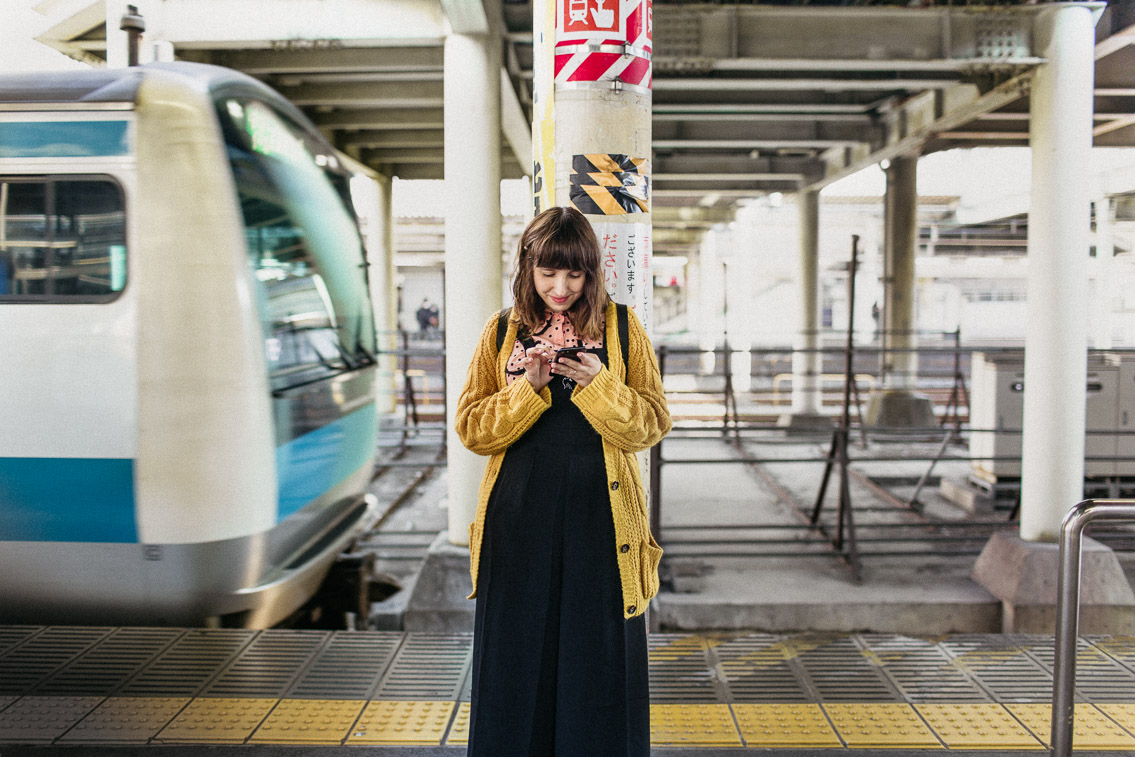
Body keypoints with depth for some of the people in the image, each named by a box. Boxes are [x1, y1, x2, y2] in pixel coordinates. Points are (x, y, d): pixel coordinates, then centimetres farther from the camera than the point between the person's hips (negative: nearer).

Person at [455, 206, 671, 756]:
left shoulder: (622, 326, 4)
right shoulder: (502, 332, 7)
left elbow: (653, 424, 0)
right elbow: (470, 428, 1)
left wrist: (598, 385, -16)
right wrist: (528, 387, -14)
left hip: (599, 517, -1)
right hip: (519, 519, 1)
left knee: (598, 660, 6)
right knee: (517, 659, 8)